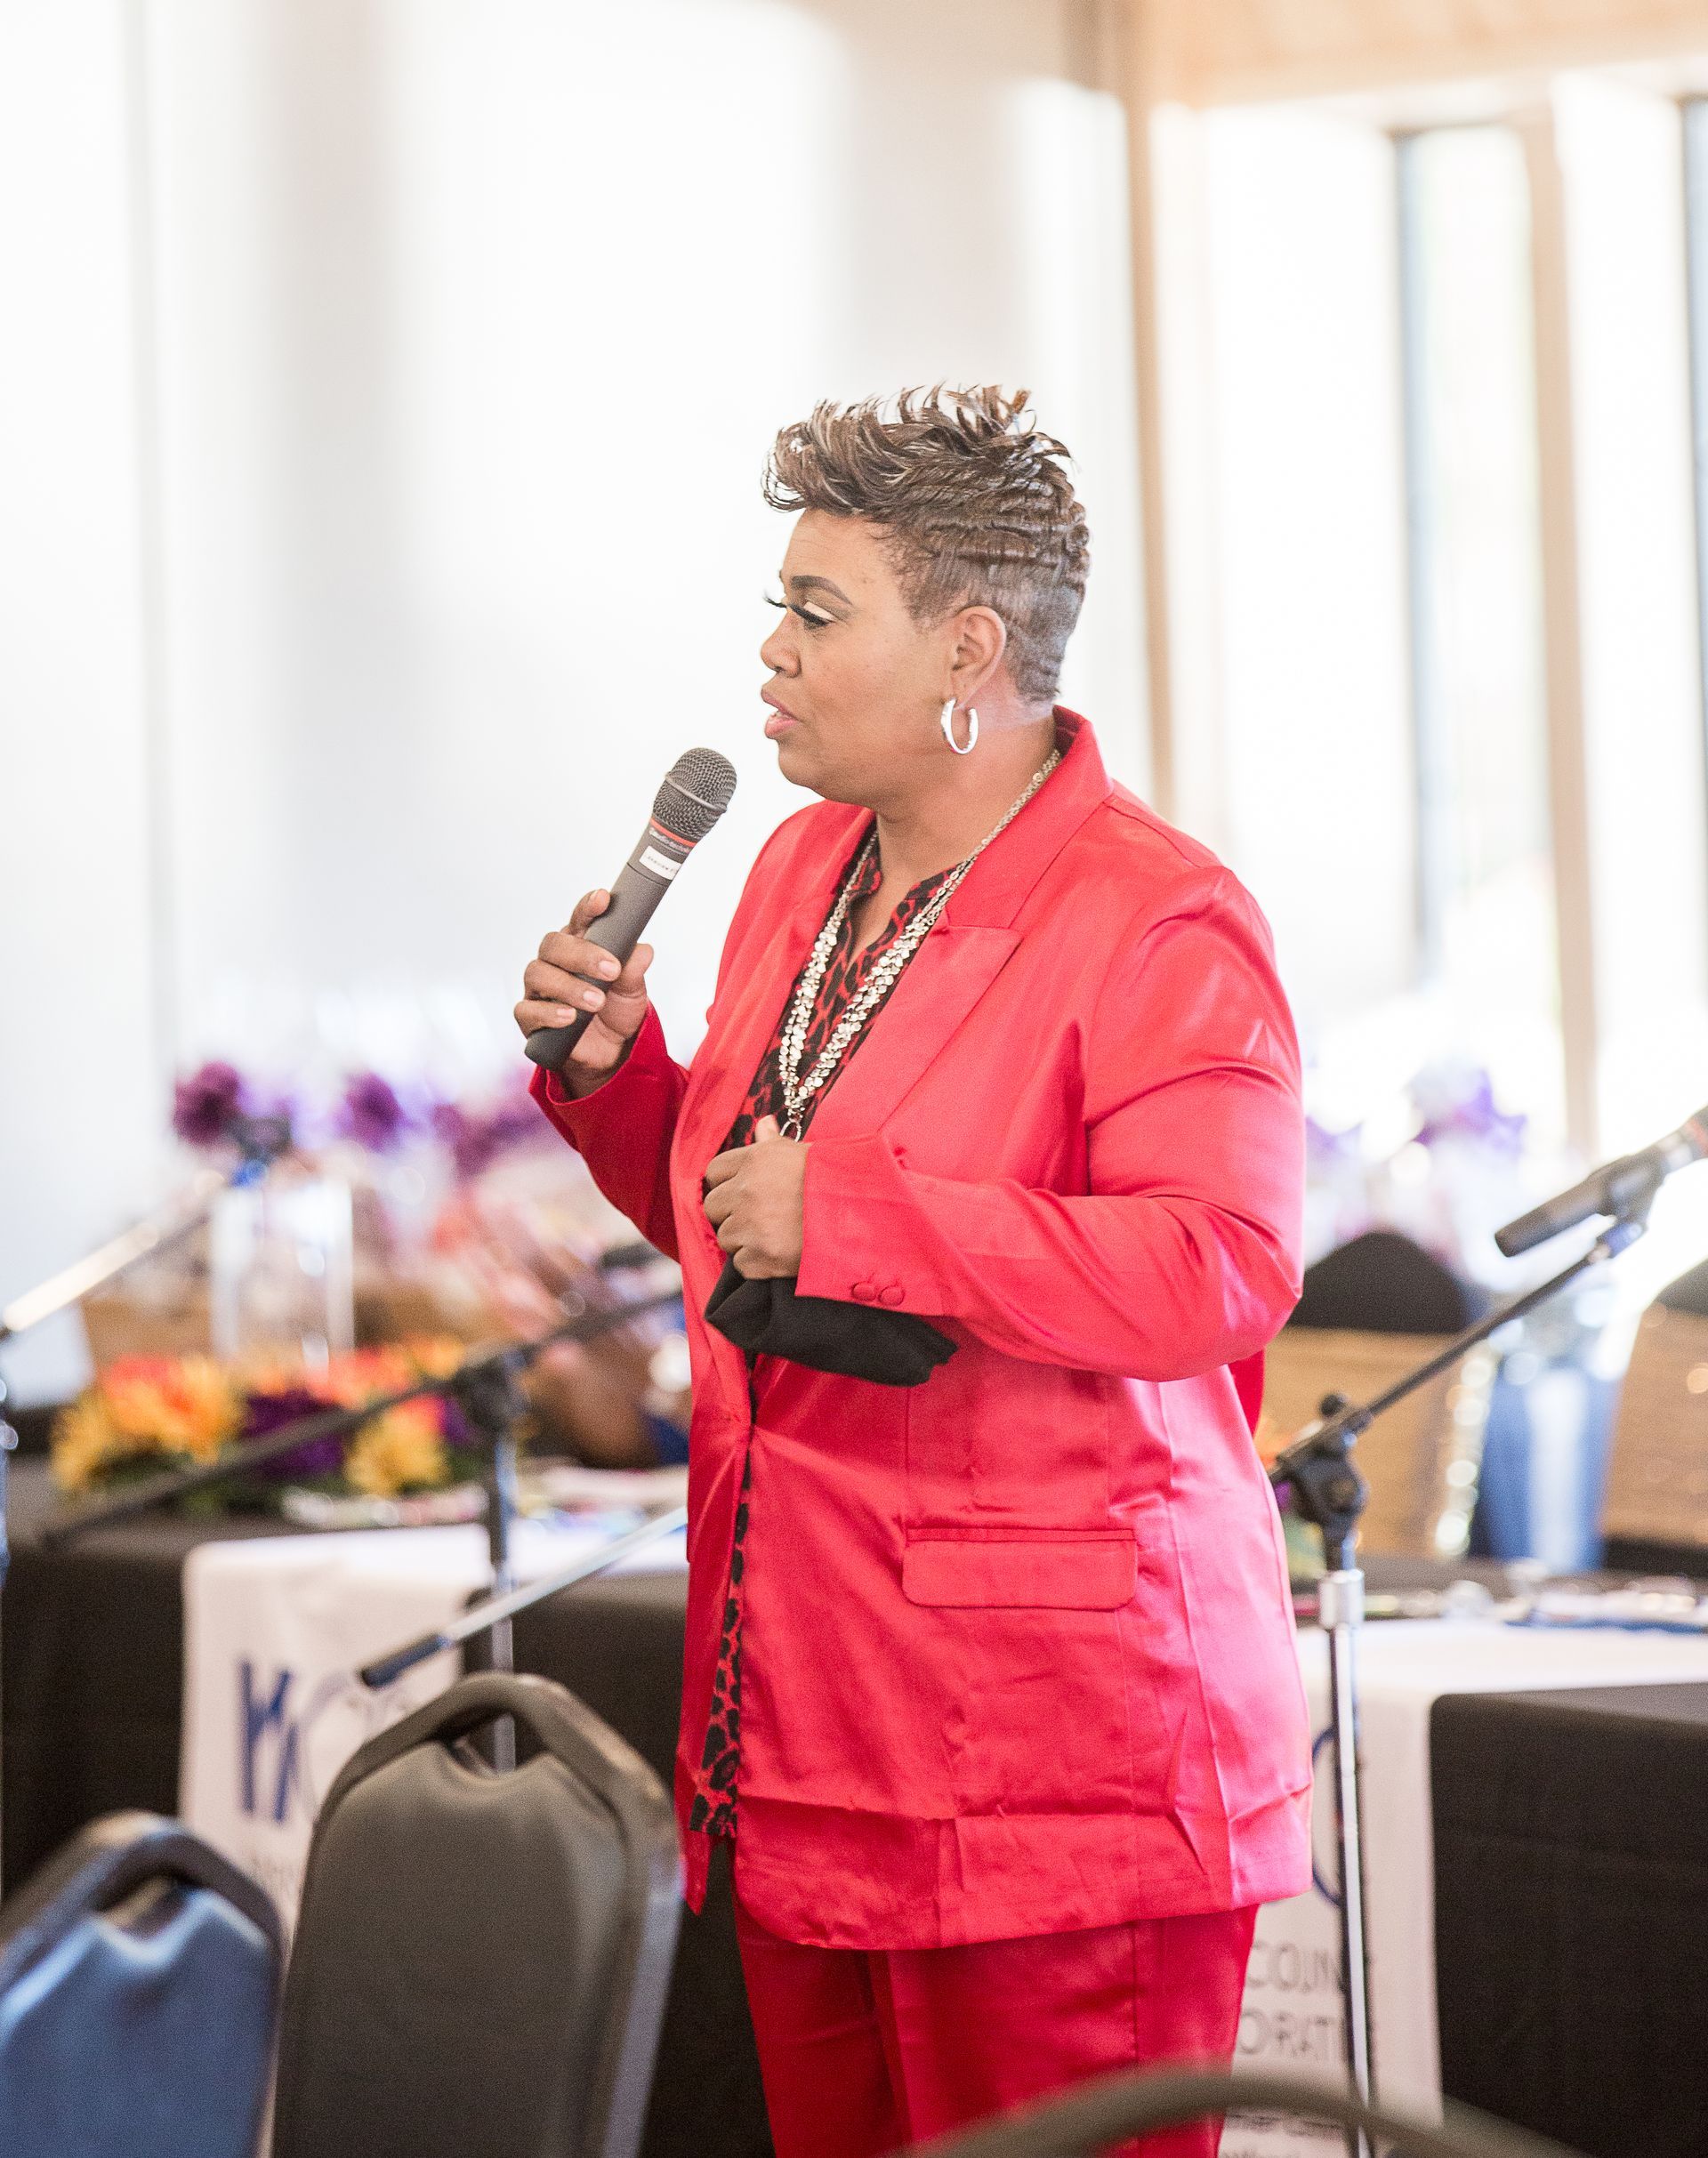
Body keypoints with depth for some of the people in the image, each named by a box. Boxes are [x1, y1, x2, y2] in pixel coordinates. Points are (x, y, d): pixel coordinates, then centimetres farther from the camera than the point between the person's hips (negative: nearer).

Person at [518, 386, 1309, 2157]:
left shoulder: (1158, 924, -13)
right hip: (805, 1726, 8)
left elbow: (1223, 1271, -25)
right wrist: (612, 1072, 5)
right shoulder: (802, 871, 14)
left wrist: (851, 1212, -24)